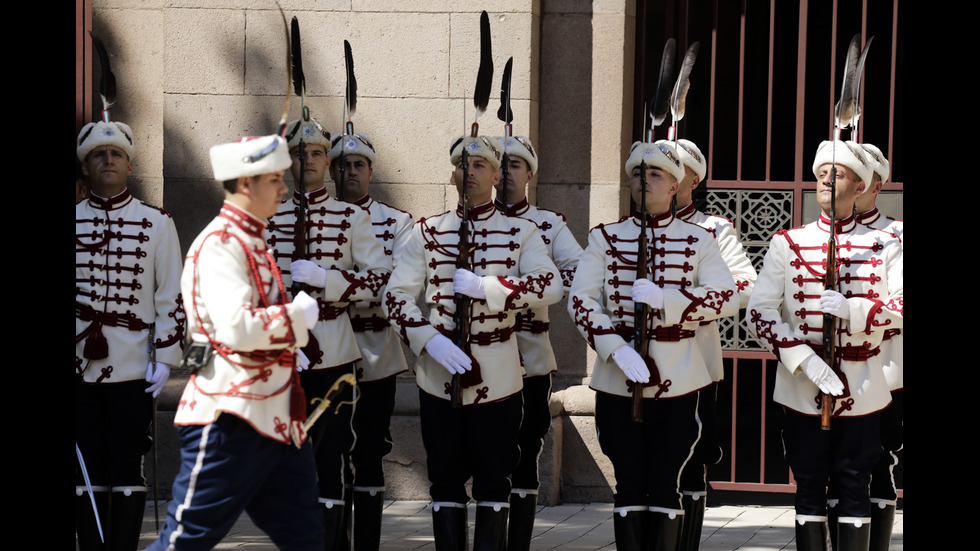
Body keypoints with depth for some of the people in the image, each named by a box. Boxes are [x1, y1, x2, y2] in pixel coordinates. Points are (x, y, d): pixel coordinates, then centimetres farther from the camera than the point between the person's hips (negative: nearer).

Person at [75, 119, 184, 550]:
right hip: (80, 366, 1)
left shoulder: (156, 224, 4)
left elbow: (172, 297, 3)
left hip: (134, 369, -1)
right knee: (87, 472, 4)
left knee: (127, 470, 1)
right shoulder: (72, 221, 6)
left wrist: (165, 357, -3)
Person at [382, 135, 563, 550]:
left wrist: (483, 287, -21)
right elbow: (396, 297, -1)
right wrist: (430, 341, -16)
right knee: (446, 481, 7)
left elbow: (551, 286, -15)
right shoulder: (426, 233, 5)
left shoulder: (521, 233, 2)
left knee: (494, 481, 5)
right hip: (439, 376, 1)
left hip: (497, 377, -1)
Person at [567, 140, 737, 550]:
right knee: (629, 484, 5)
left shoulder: (698, 240, 5)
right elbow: (580, 300, -3)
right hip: (617, 379, 0)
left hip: (677, 381, 0)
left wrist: (665, 299, -18)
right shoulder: (605, 238, 6)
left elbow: (727, 298, -5)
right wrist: (616, 349, -17)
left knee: (666, 485, 3)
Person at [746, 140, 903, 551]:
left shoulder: (883, 247, 5)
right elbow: (759, 311, -4)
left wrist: (852, 309, -21)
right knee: (810, 489, 6)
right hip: (803, 390, 0)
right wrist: (806, 361, -17)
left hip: (861, 391, 0)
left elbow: (900, 308, -4)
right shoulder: (788, 243, 3)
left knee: (854, 489, 4)